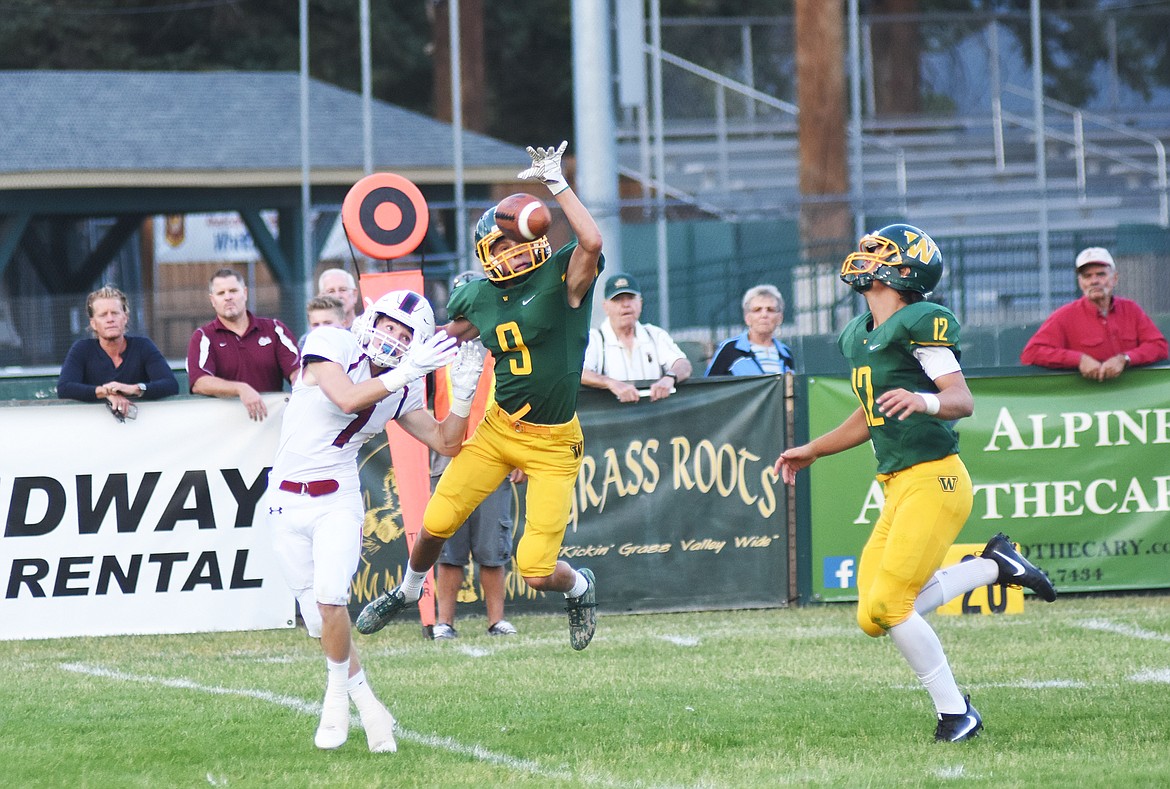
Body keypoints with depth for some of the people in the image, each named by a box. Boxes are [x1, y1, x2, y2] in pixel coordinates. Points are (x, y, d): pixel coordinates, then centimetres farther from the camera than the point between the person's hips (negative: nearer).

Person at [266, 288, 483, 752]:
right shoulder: (331, 345, -9)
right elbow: (347, 400, -26)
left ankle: (337, 696, -1)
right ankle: (368, 707, 16)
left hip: (338, 501, 1)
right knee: (318, 621, 0)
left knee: (329, 597, -23)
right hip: (287, 502, -1)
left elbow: (446, 444, 8)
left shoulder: (403, 392, 4)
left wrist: (464, 390, -3)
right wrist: (406, 373, -28)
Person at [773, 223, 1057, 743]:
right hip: (899, 487, 9)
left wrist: (923, 401, -38)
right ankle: (994, 566, 13)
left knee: (887, 604, -17)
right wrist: (812, 451, 32)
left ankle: (955, 712, -6)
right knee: (874, 617, 1)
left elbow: (962, 400, -18)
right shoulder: (858, 336, 17)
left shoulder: (922, 324, -11)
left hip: (934, 480, -9)